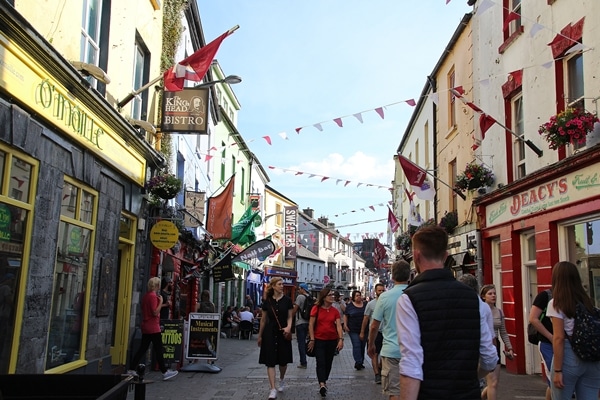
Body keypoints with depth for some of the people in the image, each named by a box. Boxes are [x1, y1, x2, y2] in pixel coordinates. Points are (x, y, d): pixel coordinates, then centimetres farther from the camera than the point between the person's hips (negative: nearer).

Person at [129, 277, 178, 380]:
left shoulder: (146, 295, 12)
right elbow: (155, 312, -20)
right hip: (153, 328, -9)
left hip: (145, 327, 9)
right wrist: (161, 301, -13)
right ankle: (165, 372, 3)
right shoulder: (153, 296, -16)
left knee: (142, 349, 11)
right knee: (158, 350, -2)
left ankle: (131, 370, 12)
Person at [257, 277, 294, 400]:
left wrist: (288, 327, -20)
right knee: (270, 361, -5)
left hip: (283, 333, 0)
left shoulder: (287, 300, -1)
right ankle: (273, 389, -3)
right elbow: (263, 319, 8)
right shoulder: (267, 301, 1)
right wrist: (260, 335, 11)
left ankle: (282, 379, 38)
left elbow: (290, 317, 0)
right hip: (270, 333, 0)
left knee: (283, 360, 9)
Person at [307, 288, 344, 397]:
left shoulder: (335, 311, 2)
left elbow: (339, 325, -4)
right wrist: (312, 339, -7)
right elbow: (311, 325, -4)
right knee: (321, 362, -11)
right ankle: (322, 384, -18)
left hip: (332, 341, 3)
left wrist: (341, 339, -16)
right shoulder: (316, 308, -5)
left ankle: (324, 381, 30)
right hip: (319, 340, -3)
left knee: (328, 363, 12)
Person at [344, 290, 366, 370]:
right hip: (353, 330, -3)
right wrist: (345, 325, -5)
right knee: (356, 345, -11)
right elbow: (345, 316, 6)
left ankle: (361, 362, 17)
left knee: (362, 346, 7)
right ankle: (358, 362, -11)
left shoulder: (365, 305, 7)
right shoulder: (350, 306, 1)